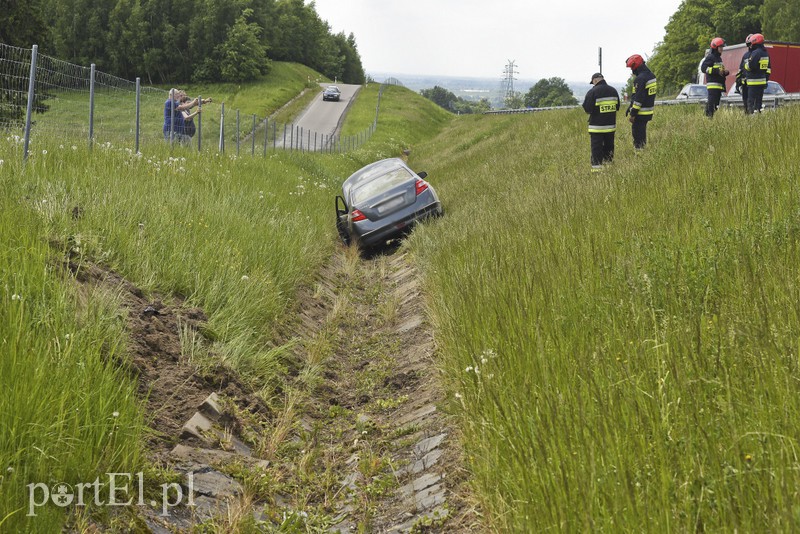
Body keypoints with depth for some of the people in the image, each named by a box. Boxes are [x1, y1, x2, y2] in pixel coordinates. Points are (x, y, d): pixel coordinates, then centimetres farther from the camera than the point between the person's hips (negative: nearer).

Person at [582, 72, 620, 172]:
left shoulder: (592, 92, -15)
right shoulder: (613, 91, 5)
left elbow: (587, 109, -14)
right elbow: (617, 107, 14)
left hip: (597, 126, -6)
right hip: (611, 125, 6)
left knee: (596, 148, -3)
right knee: (609, 146, 16)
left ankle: (596, 167, -6)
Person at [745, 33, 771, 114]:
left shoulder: (756, 53, -14)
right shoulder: (766, 54, 16)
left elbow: (750, 66, -19)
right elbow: (768, 68, 20)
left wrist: (746, 63, 2)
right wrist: (766, 78, 22)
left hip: (754, 82, -9)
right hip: (762, 81, 9)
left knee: (751, 101, -9)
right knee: (758, 101, 13)